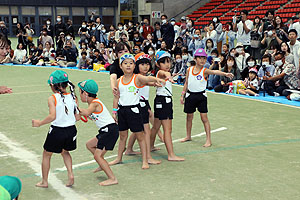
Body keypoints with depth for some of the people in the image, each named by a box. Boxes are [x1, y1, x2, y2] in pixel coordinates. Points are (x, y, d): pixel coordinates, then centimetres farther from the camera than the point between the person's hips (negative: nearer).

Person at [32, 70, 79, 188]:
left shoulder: (52, 99, -14)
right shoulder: (73, 97, -1)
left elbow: (52, 116, -24)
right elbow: (77, 117, 0)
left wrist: (39, 123, -10)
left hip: (57, 131, -4)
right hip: (71, 130, 5)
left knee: (46, 155, 18)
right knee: (65, 152, 31)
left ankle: (44, 181, 28)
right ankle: (70, 175, 14)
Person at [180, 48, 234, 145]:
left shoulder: (205, 71, -9)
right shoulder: (189, 70, 3)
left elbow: (214, 72, -29)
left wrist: (225, 74, -47)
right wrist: (182, 95, 11)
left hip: (201, 96, -4)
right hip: (190, 95, 4)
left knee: (204, 117, -5)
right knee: (189, 116, 14)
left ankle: (208, 140, 0)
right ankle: (188, 136, 32)